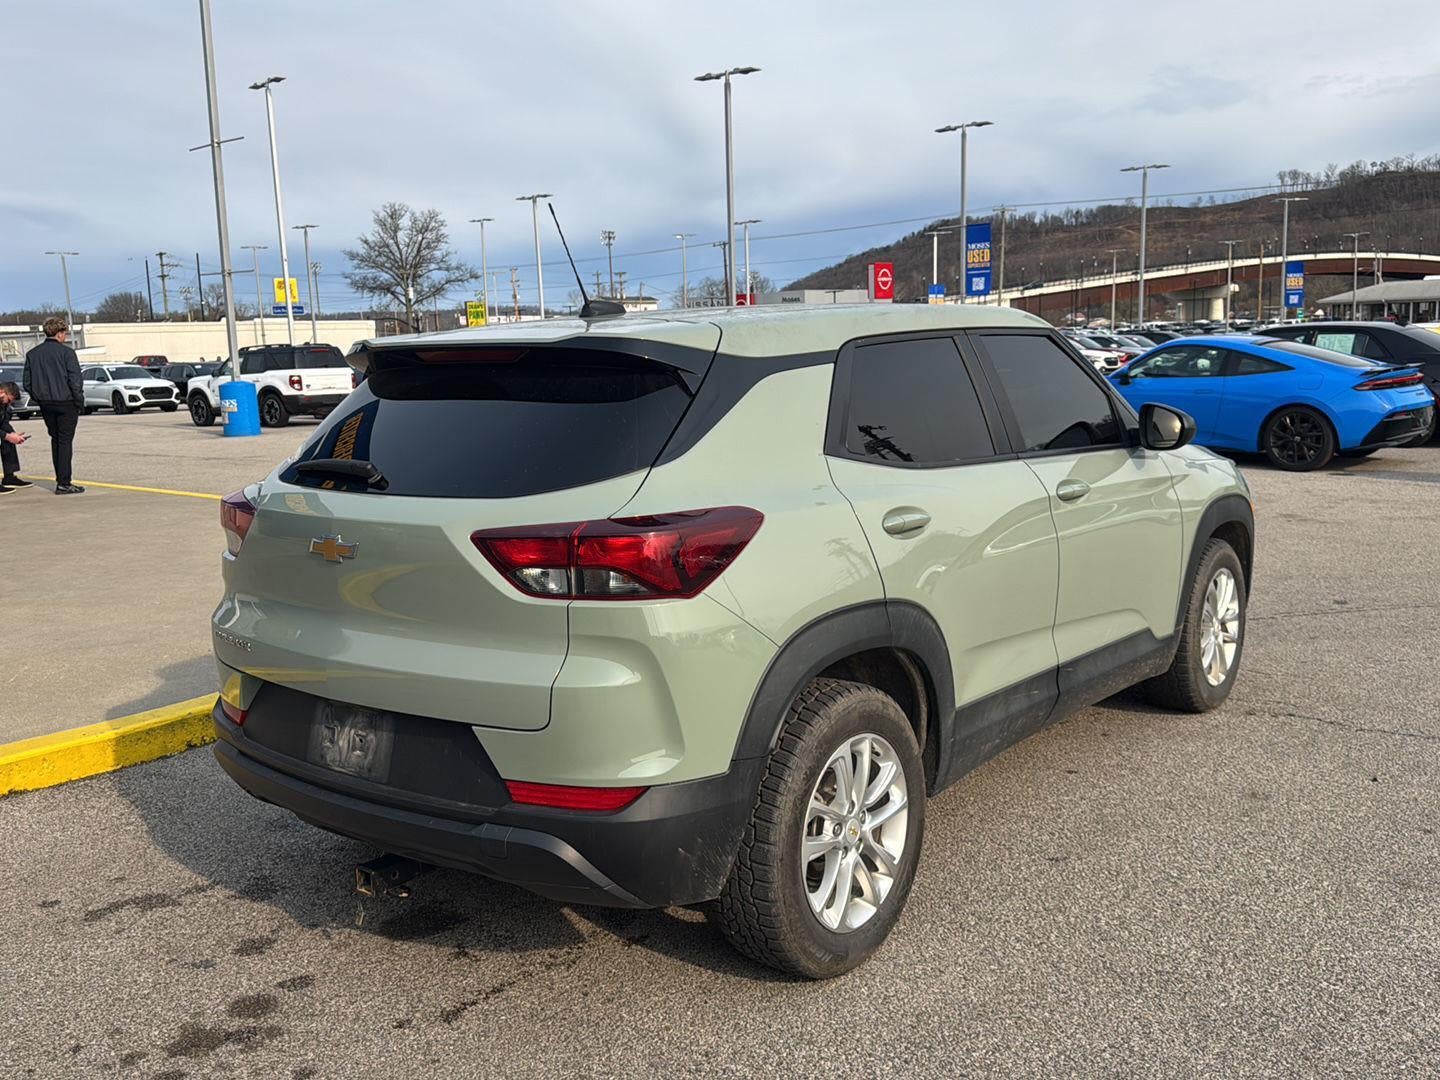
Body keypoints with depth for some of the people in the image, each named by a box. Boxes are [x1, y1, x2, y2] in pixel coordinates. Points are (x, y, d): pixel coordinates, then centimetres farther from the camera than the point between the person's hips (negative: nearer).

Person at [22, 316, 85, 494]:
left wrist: (38, 399, 15)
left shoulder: (32, 354, 7)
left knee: (55, 440, 16)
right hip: (66, 403, -5)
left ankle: (60, 480, 19)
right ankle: (64, 484, -5)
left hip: (45, 404, 6)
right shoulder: (66, 352, -10)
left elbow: (27, 383, 7)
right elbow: (75, 381, -14)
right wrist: (80, 402, -5)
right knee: (65, 441, -2)